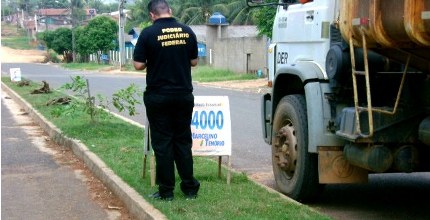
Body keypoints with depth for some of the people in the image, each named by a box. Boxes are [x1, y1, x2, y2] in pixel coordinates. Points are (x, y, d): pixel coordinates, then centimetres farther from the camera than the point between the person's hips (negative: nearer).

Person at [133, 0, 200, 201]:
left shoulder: (148, 33, -10)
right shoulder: (187, 31, 1)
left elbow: (138, 65, -9)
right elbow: (194, 61, 9)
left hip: (158, 96, -3)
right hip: (184, 95, 3)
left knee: (162, 143, 4)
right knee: (183, 141, 13)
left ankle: (166, 190, 8)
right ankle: (190, 188, 16)